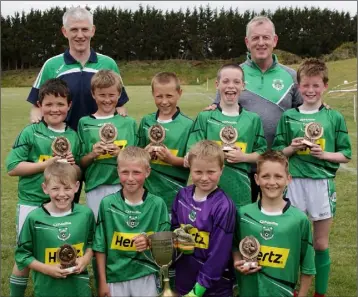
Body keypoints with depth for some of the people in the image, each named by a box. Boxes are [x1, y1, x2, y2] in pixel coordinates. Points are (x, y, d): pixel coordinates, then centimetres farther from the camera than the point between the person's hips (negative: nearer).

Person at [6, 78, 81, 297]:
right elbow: (12, 168, -10)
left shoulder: (74, 137, 3)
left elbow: (79, 175, 10)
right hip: (32, 203, -3)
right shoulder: (30, 133, -5)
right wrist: (46, 164, -17)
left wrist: (73, 166, -12)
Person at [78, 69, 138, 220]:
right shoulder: (85, 123, 5)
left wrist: (120, 153, -11)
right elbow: (81, 163, 6)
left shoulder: (129, 122, 7)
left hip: (123, 185, 0)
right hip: (95, 187, 0)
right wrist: (93, 154, -13)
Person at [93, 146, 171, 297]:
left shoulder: (157, 204, -6)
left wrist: (150, 242, -20)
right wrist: (102, 281, 1)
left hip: (146, 277, 0)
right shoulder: (107, 203, -6)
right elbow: (100, 247, 0)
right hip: (114, 277, 0)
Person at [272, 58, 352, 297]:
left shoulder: (335, 118, 2)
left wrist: (324, 154, -12)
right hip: (294, 182, 0)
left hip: (322, 183, 0)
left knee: (321, 244, 10)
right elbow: (277, 152, 6)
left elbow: (346, 155, 4)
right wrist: (292, 148, -12)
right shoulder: (288, 116, 4)